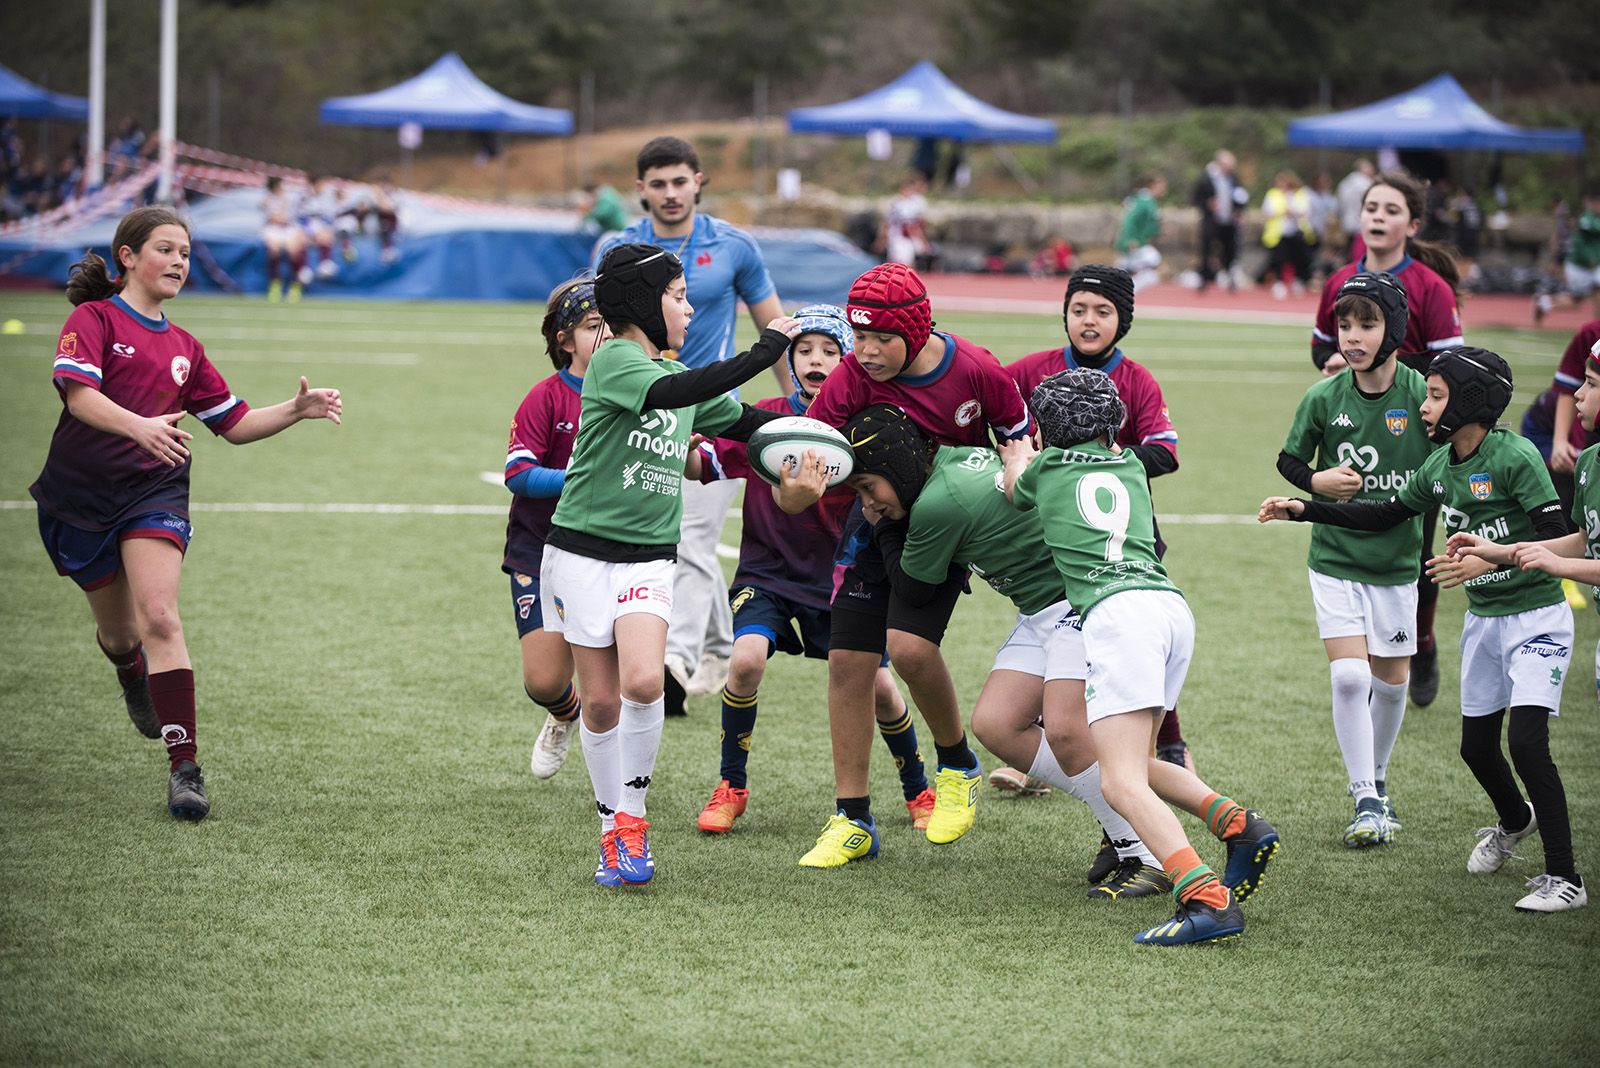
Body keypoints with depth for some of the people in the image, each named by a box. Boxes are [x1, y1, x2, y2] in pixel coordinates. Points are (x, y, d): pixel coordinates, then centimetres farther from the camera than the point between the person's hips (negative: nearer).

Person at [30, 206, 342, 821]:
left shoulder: (183, 348, 14)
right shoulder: (93, 319, -2)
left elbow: (235, 424, 19)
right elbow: (79, 395, -20)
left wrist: (297, 411, 3)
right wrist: (138, 426, -37)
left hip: (155, 492, 2)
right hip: (81, 494, -2)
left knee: (159, 617, -19)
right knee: (117, 634, 13)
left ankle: (184, 768, -23)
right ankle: (134, 678, 53)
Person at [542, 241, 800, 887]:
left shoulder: (679, 375, 13)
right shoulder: (612, 360, -10)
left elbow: (743, 421, 22)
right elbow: (673, 393, -28)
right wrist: (763, 353, -25)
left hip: (650, 557, 4)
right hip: (581, 550, -4)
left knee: (643, 682, -18)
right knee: (600, 700, 0)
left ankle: (631, 818, -3)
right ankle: (612, 830, 16)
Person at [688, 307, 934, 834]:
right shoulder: (765, 417, -4)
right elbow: (703, 467, -9)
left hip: (838, 577, 0)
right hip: (768, 572, 0)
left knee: (877, 686, -7)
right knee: (746, 657, -24)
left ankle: (918, 790, 21)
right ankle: (731, 788, -4)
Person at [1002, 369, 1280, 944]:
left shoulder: (1046, 467, 15)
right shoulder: (1131, 468, 27)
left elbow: (1014, 491, 40)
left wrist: (1016, 460, 62)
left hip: (1118, 609, -6)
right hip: (1174, 605, 6)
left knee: (1122, 783, -14)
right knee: (1135, 762, 22)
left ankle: (1207, 900, -33)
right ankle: (1241, 825, 0)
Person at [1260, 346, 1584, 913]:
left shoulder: (1515, 457, -19)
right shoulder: (1440, 467, 3)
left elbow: (1562, 538, -21)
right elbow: (1386, 514, 16)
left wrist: (1495, 557, -32)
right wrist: (1303, 509, 11)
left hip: (1536, 617, -8)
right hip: (1484, 619, 8)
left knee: (1526, 740, -19)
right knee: (1476, 744, 13)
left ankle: (1563, 878, -13)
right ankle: (1514, 820, 45)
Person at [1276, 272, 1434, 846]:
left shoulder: (1422, 395, -11)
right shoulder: (1323, 398, -8)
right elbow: (1288, 460, 5)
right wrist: (1316, 481, -14)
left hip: (1397, 560, 1)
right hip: (1336, 557, -1)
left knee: (1392, 680, 10)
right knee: (1348, 675, -11)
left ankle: (1377, 778, 34)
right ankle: (1365, 801, -4)